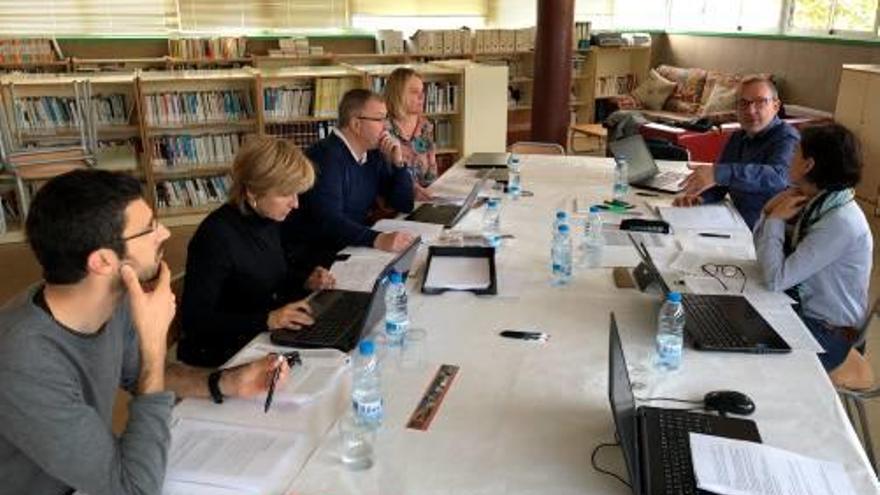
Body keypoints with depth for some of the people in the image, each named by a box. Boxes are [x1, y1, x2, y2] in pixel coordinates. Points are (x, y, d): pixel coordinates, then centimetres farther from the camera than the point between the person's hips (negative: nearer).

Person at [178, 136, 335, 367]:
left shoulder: (269, 218, 0)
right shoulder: (216, 237, -23)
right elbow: (195, 320, -21)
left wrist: (306, 280, -1)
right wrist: (267, 320, -28)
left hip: (267, 338, 7)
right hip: (223, 355, -7)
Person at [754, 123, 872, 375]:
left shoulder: (842, 222, -26)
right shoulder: (814, 203, -1)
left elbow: (777, 279, -27)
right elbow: (766, 257, 6)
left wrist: (775, 219, -18)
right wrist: (770, 212, -10)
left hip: (828, 333, -7)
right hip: (799, 308, 7)